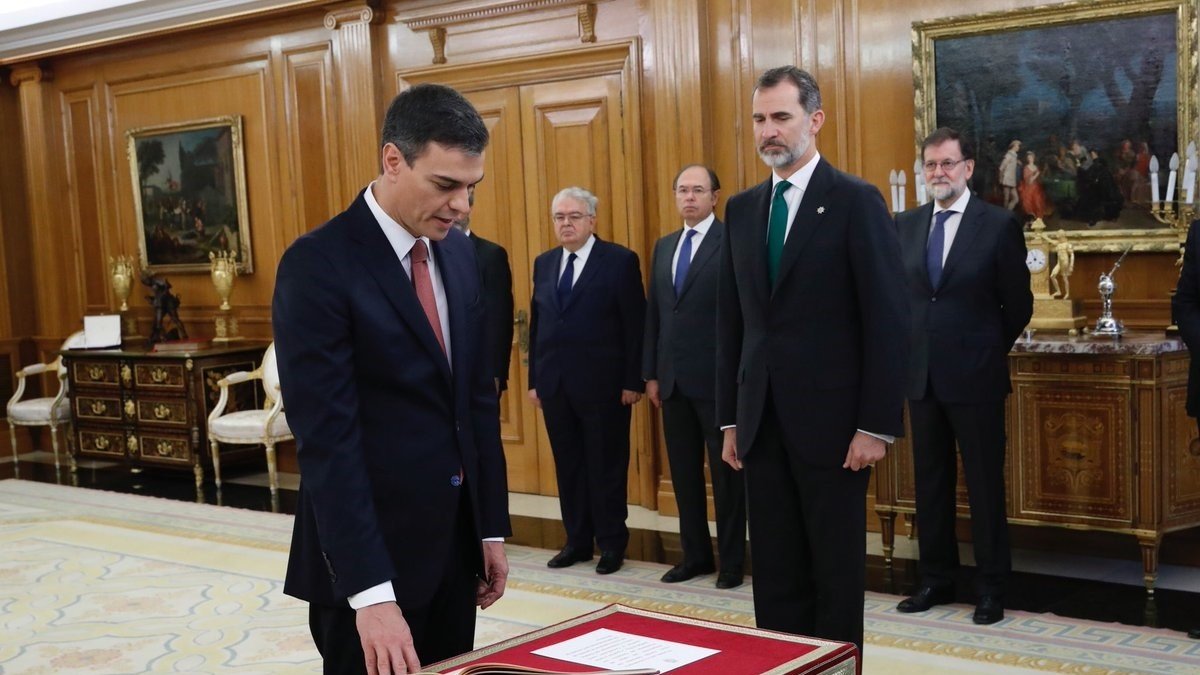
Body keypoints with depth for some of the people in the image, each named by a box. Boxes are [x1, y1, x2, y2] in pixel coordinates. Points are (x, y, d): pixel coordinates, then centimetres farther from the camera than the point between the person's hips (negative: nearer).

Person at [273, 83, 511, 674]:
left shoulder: (459, 253, 6)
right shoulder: (318, 265, -16)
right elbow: (327, 438, -21)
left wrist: (491, 527, 10)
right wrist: (370, 591, -25)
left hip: (454, 537, 7)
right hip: (370, 545, -6)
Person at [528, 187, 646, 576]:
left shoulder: (620, 261, -4)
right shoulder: (544, 263, 12)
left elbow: (635, 325, -6)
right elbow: (537, 324, 13)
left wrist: (633, 381, -10)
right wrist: (534, 380, 9)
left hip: (602, 384, -5)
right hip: (555, 384, 5)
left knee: (607, 466, 4)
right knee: (568, 466, 10)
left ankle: (611, 543, 15)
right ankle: (578, 540, 20)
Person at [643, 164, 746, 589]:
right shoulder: (664, 247, 14)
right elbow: (653, 313, 14)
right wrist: (651, 373, 10)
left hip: (717, 379, -6)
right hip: (673, 379, 6)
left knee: (726, 473, 5)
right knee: (684, 472, 12)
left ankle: (731, 560, 15)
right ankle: (695, 554, 24)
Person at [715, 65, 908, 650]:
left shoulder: (855, 201, -6)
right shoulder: (741, 209, 11)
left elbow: (887, 322, -9)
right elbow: (731, 322, 12)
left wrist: (876, 425, -12)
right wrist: (730, 419, 10)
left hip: (831, 422, -5)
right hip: (762, 424, 5)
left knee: (838, 571, 7)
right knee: (774, 572, 11)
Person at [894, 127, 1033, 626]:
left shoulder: (999, 225, -6)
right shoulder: (905, 225, 6)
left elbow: (1018, 305, -1)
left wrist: (988, 350, 7)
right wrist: (912, 346, 9)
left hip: (975, 378, -4)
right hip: (921, 376, 4)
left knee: (985, 485, 4)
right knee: (930, 482, 12)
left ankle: (991, 588, 15)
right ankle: (936, 579, 24)